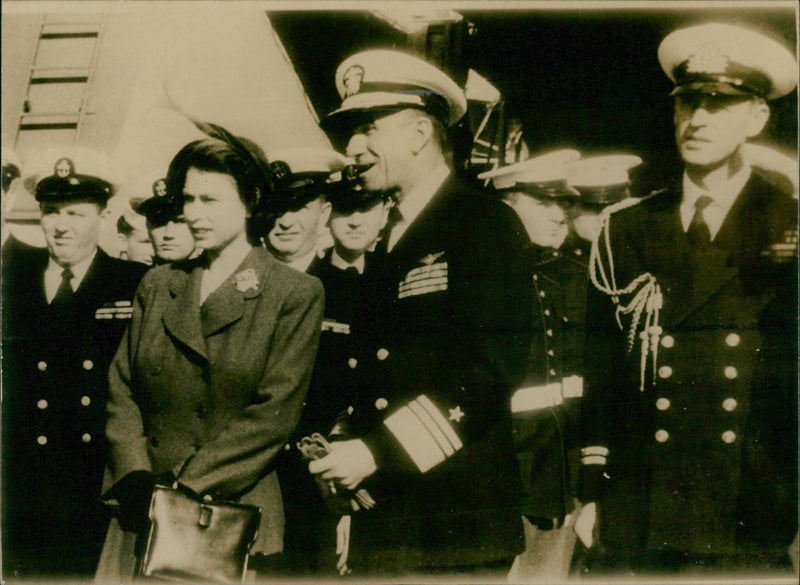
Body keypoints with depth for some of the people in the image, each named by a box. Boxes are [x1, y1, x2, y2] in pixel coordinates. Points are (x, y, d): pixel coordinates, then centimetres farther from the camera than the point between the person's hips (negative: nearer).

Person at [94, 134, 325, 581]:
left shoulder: (297, 295, -4)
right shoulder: (158, 285, 11)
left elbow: (275, 414, -10)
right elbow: (123, 389, 9)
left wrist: (185, 486, -14)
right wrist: (137, 477, -6)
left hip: (234, 516, -4)